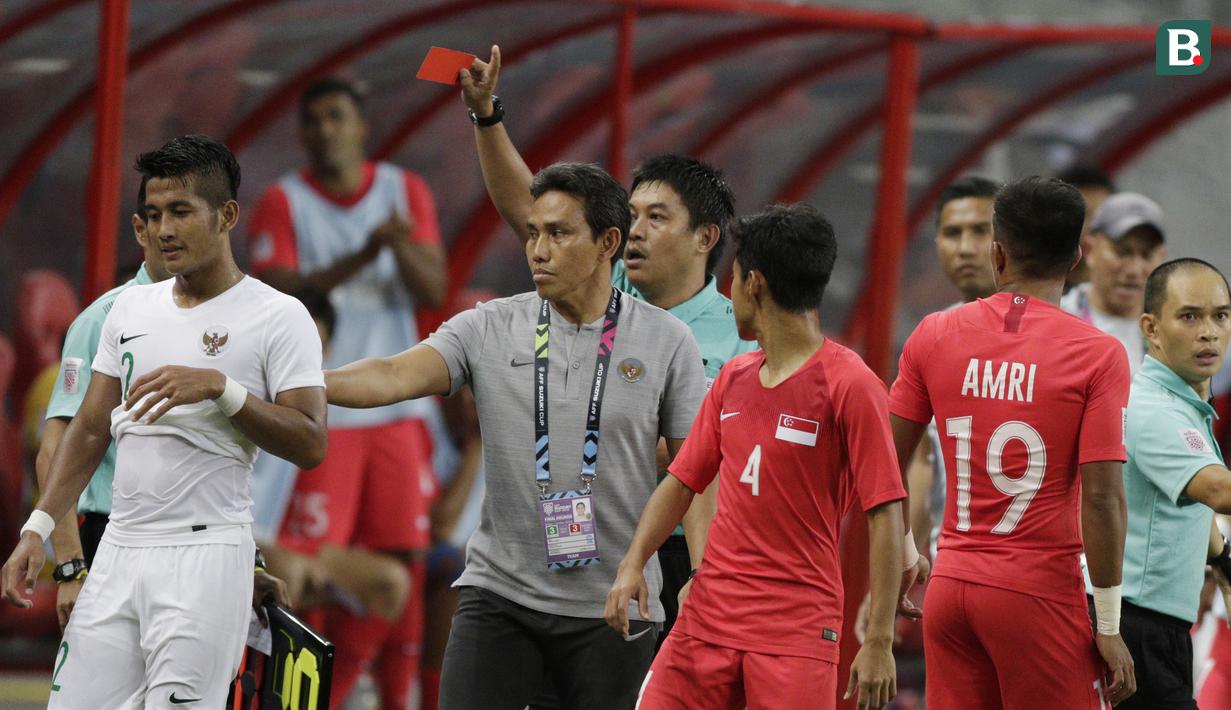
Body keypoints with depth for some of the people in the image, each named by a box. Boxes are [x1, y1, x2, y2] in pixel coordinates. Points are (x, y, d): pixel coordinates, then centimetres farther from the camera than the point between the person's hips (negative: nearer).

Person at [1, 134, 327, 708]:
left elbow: (310, 444, -10)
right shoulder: (130, 309, 15)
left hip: (205, 553, -6)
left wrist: (220, 387, -20)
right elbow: (90, 430, 18)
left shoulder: (279, 317, -3)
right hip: (119, 548, 6)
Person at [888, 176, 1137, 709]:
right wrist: (1109, 627, -6)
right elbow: (1102, 499, -12)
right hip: (1040, 594, -4)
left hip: (950, 585, 4)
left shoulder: (934, 336, 4)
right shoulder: (1098, 354, -8)